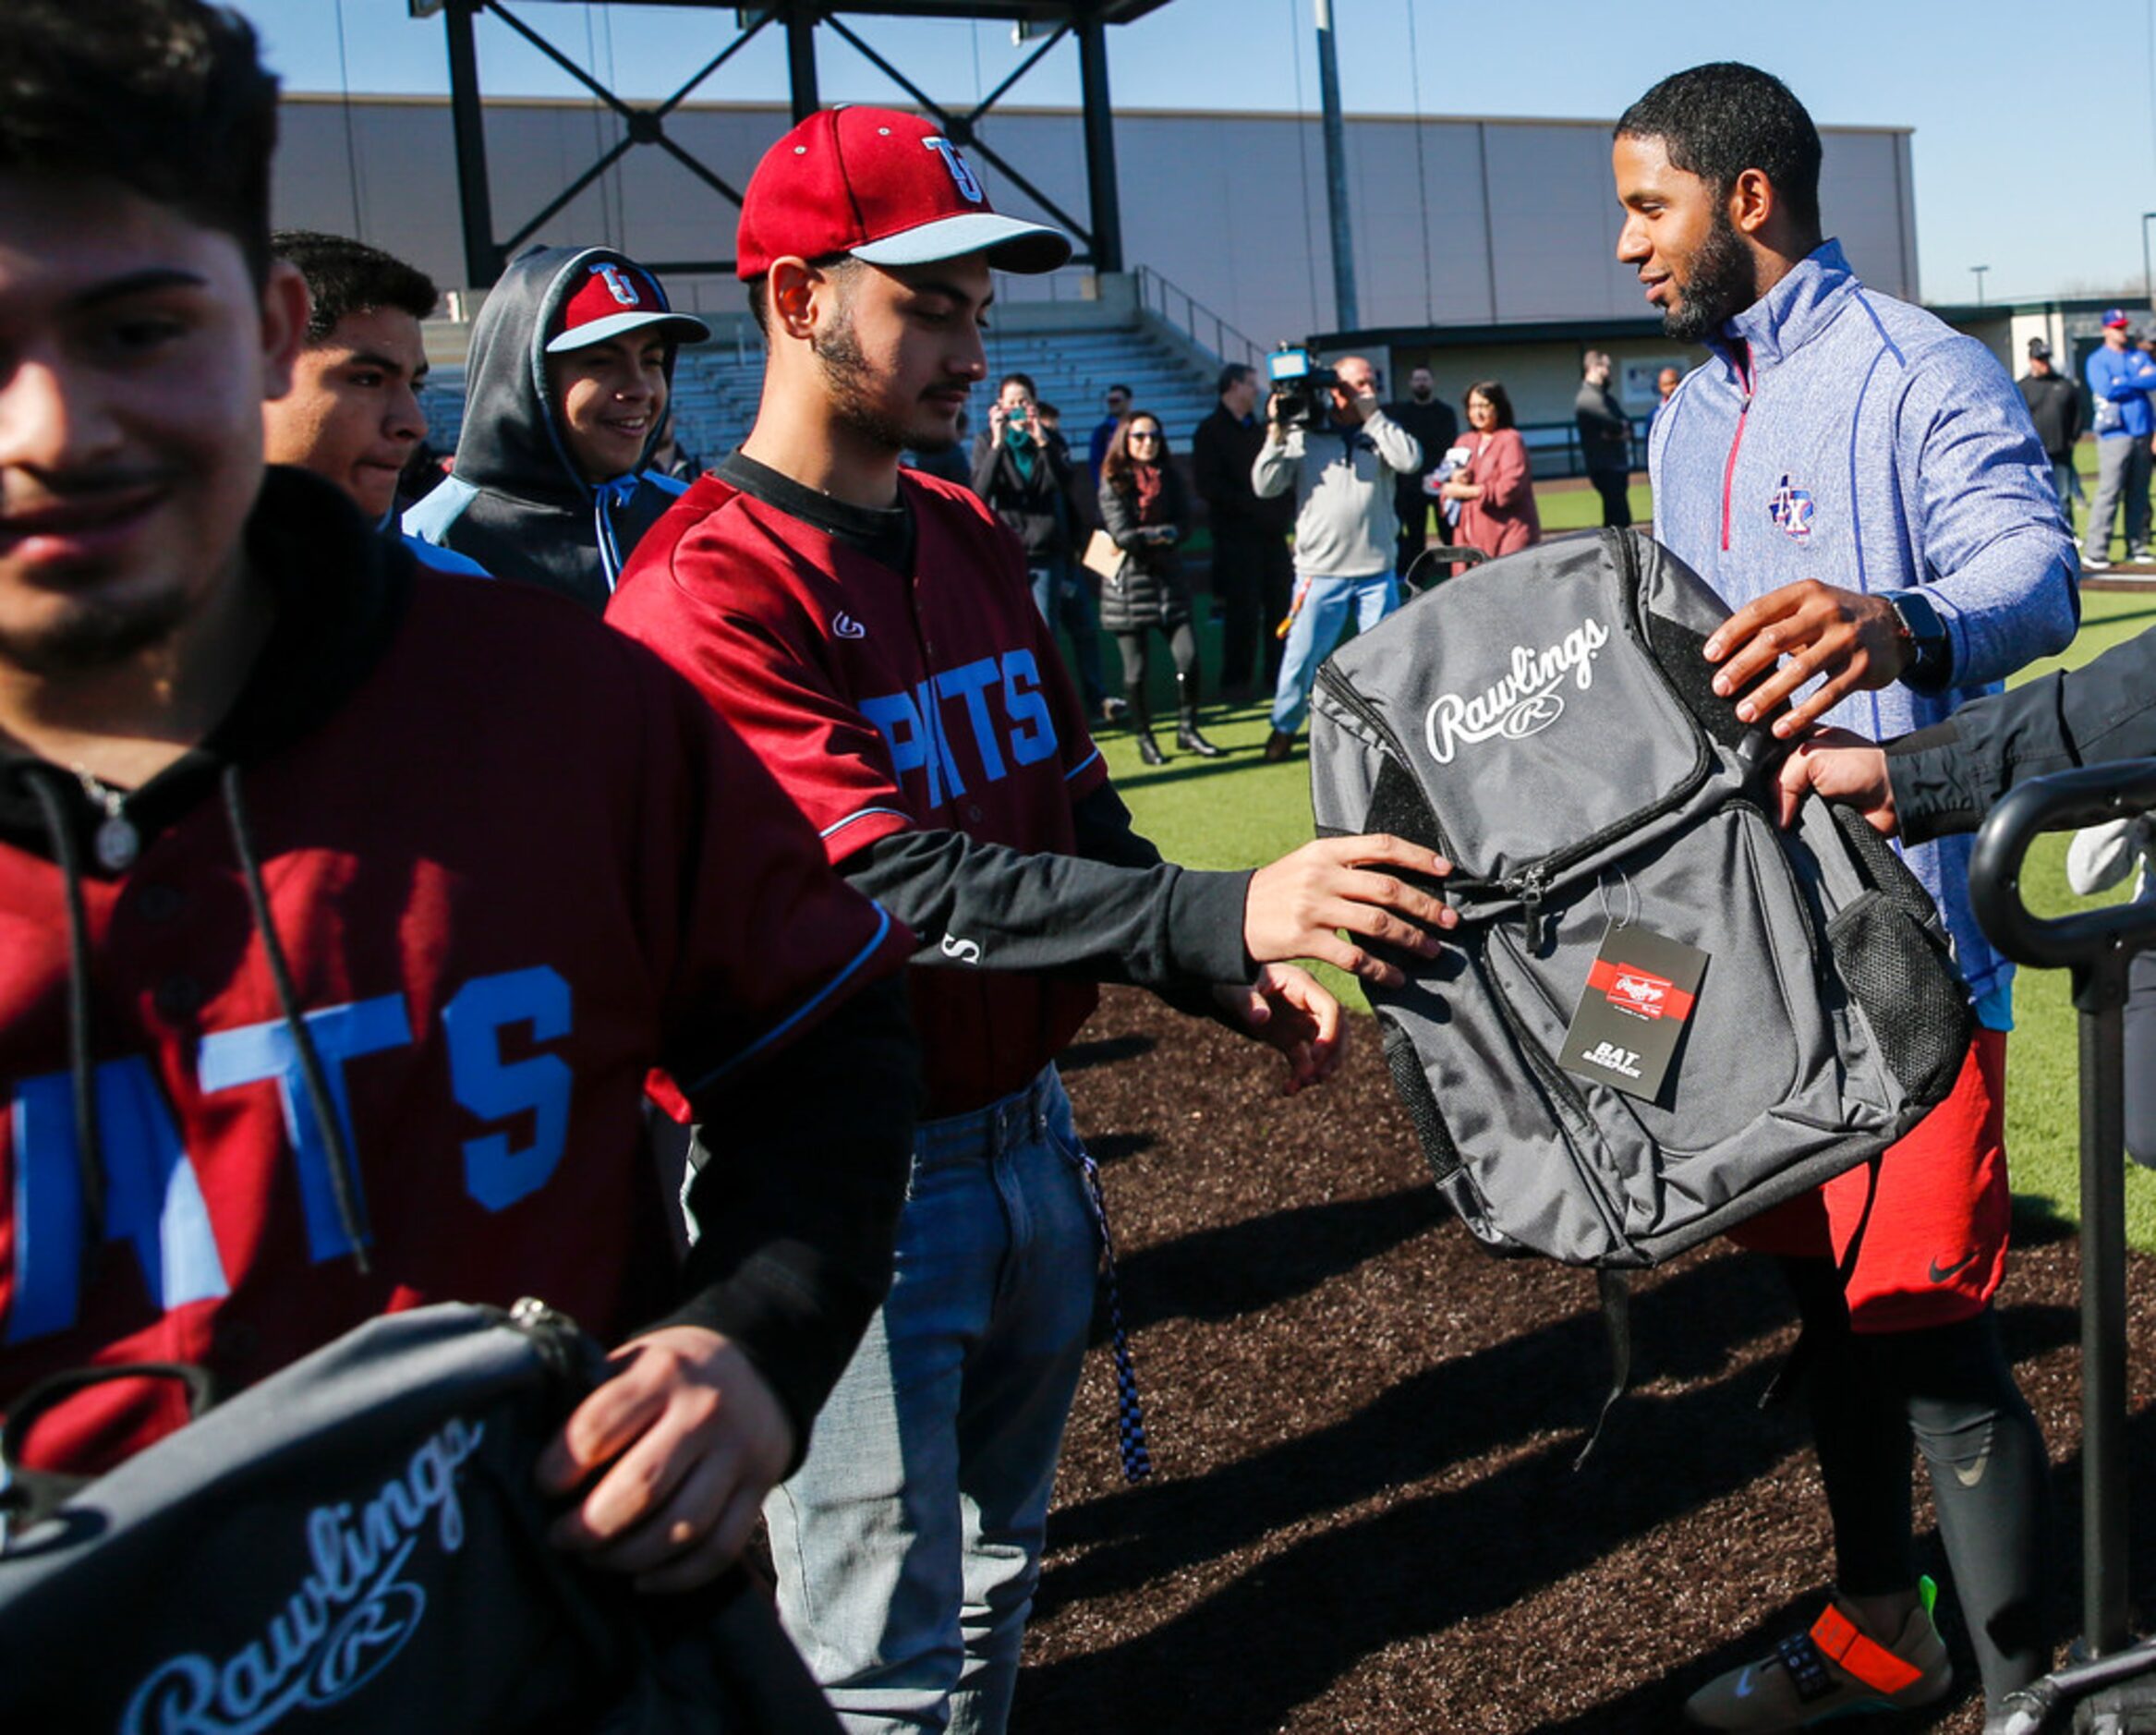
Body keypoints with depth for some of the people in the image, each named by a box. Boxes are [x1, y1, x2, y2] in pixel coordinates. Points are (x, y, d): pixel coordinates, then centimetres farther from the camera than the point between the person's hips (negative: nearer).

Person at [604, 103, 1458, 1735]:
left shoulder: (977, 542, 9)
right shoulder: (708, 592, -18)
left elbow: (1078, 811, 14)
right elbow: (893, 881, -27)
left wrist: (1230, 980, -2)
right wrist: (1223, 913, -35)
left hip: (1026, 1133, 8)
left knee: (996, 1578, 23)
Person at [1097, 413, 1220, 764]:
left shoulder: (1169, 478, 10)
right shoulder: (1113, 483, -4)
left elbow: (1183, 527, 0)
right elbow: (1123, 535, -13)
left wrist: (1146, 538, -13)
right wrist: (1162, 534, -11)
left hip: (1167, 577, 4)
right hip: (1128, 584, -4)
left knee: (1188, 657, -6)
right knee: (1136, 670, 0)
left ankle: (1187, 730, 10)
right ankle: (1144, 739, 13)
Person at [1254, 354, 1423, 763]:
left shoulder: (1381, 431, 7)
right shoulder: (1304, 435, 2)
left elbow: (1410, 461, -13)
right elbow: (1265, 486, -3)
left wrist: (1373, 416, -10)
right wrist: (1276, 433, -12)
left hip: (1377, 571, 2)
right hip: (1320, 571, -2)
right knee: (1301, 656, 3)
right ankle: (1284, 727, 22)